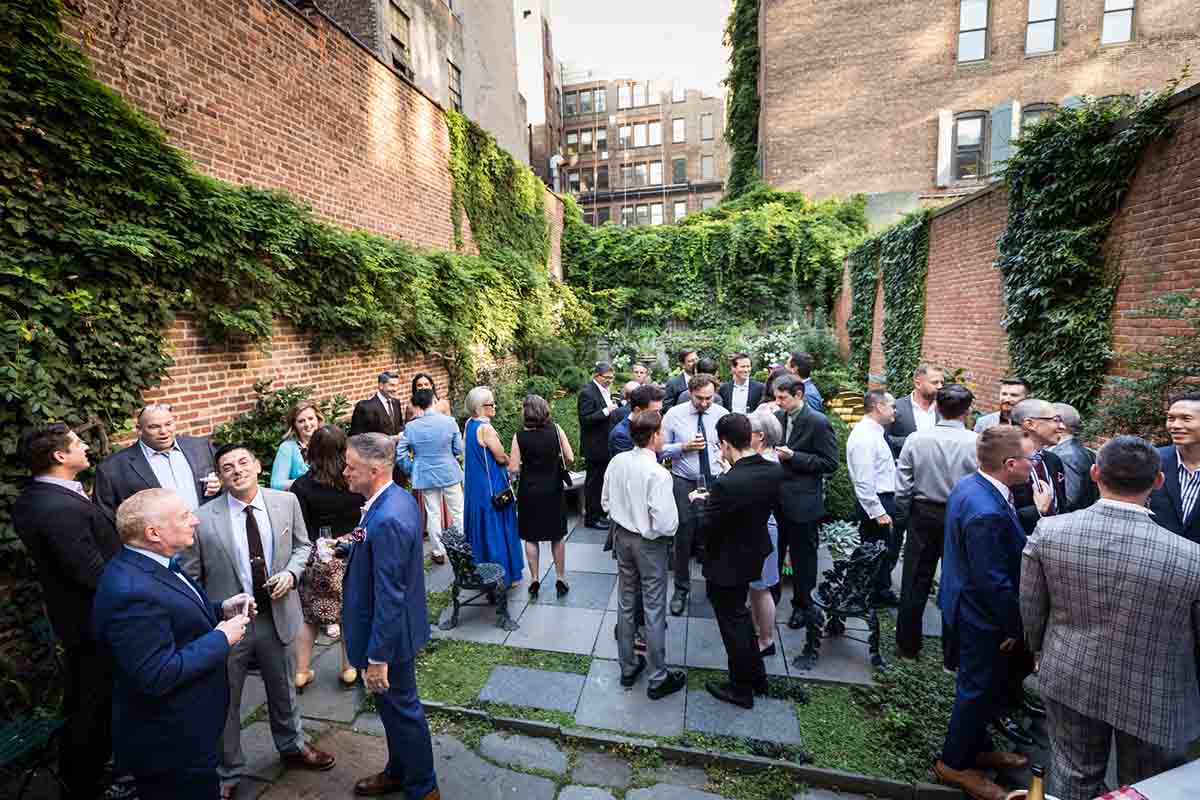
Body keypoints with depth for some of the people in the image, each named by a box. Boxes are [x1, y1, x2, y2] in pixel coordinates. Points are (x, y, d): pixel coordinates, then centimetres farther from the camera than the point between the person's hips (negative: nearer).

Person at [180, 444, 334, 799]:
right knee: (225, 703, 18)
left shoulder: (286, 502, -9)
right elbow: (190, 578, -6)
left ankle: (292, 746, 51)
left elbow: (302, 545, 5)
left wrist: (291, 573, -13)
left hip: (278, 616, 2)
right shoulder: (203, 520, -15)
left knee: (284, 691, 23)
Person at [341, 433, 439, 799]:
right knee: (396, 707, 26)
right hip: (395, 628, 9)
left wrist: (378, 657, -21)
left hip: (389, 635, -9)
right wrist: (352, 544, 3)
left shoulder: (387, 520, -32)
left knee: (401, 710, 12)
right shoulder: (398, 498, -2)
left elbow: (389, 598, -28)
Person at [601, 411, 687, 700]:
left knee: (625, 603, 19)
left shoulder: (617, 462, -8)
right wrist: (673, 526, -4)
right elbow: (665, 523, -26)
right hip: (650, 544, -6)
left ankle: (628, 668, 37)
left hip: (622, 536, 6)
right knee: (654, 610, 10)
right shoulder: (658, 473, -27)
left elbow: (606, 502, 4)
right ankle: (657, 679, 26)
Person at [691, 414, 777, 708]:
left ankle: (741, 689, 36)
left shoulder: (726, 484, -34)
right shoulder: (774, 471, -12)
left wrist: (699, 502, -5)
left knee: (733, 623, 14)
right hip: (753, 556, 7)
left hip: (726, 565, -7)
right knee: (739, 614, 29)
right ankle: (756, 676, 46)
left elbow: (704, 530, -23)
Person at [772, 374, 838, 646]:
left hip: (802, 503, -5)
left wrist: (793, 457, -21)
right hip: (777, 498, 6)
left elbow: (830, 464, -14)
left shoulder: (818, 422, -14)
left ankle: (803, 606, 31)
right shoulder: (778, 417, 3)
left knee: (802, 556, 11)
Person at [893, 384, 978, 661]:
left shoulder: (915, 439, -10)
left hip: (923, 515, 1)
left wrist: (904, 517, 8)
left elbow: (902, 486, -6)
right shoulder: (977, 443, -15)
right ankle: (953, 656, 26)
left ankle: (907, 646, 25)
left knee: (915, 583, 12)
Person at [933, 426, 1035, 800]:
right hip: (982, 616, -9)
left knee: (979, 685, 26)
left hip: (968, 604, 9)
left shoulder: (970, 485, -2)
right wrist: (1015, 626, -14)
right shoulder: (987, 513, -33)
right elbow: (995, 583, -27)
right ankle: (955, 763, 30)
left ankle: (978, 747, 47)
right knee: (983, 689, 11)